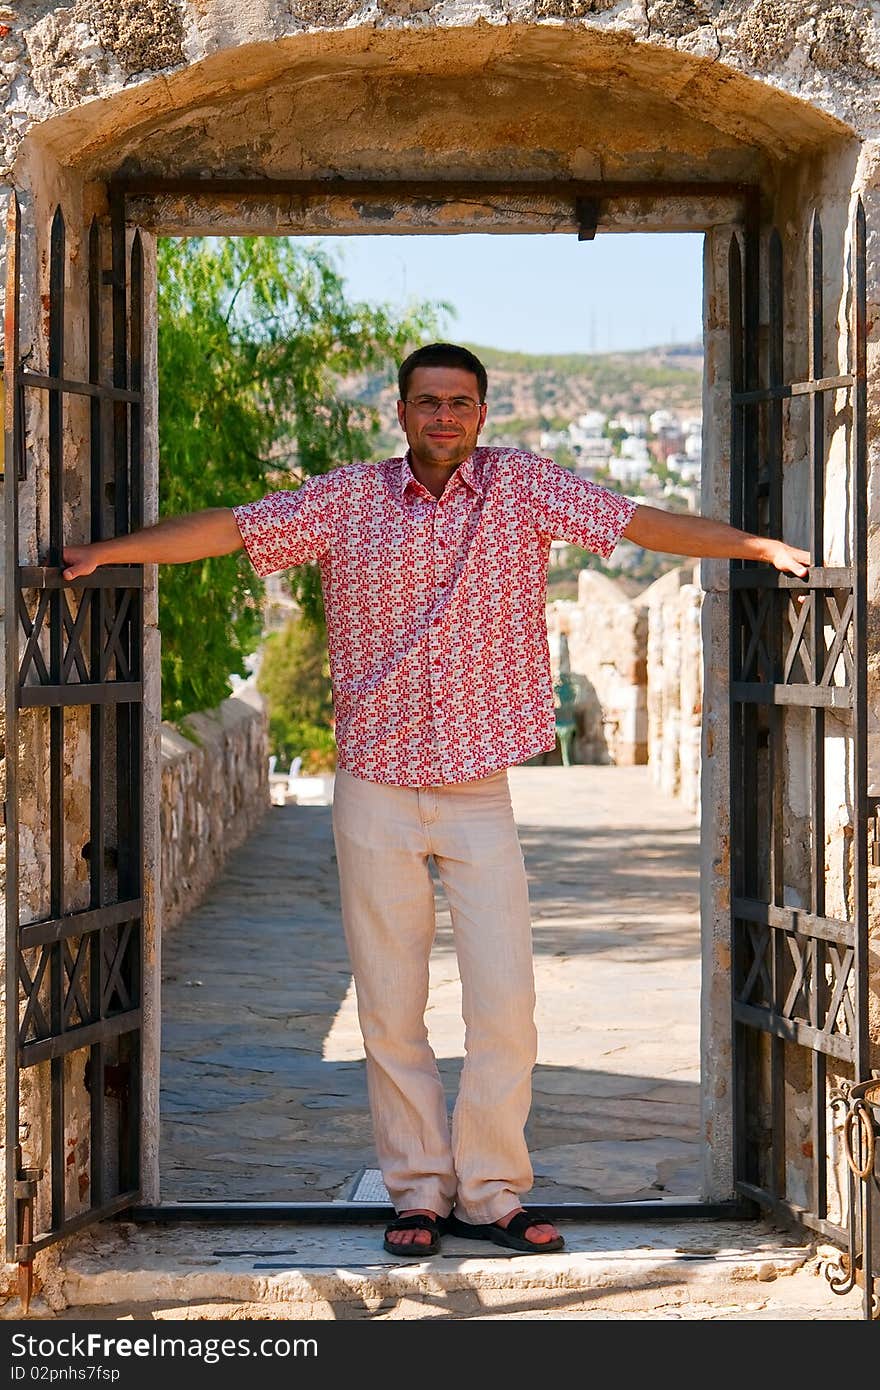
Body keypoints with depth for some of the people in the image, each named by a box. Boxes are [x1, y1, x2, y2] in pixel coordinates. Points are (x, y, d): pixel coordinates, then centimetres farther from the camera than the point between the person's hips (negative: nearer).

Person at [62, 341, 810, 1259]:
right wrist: (103, 554, -4)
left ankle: (489, 1193, 6)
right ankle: (417, 1192, 13)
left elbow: (642, 524, -1)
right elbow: (228, 529, 2)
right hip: (374, 793, 0)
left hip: (478, 794, 0)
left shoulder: (521, 486, 2)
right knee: (390, 1008, 3)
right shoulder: (348, 499, 3)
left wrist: (758, 547, -9)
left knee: (505, 1001, -5)